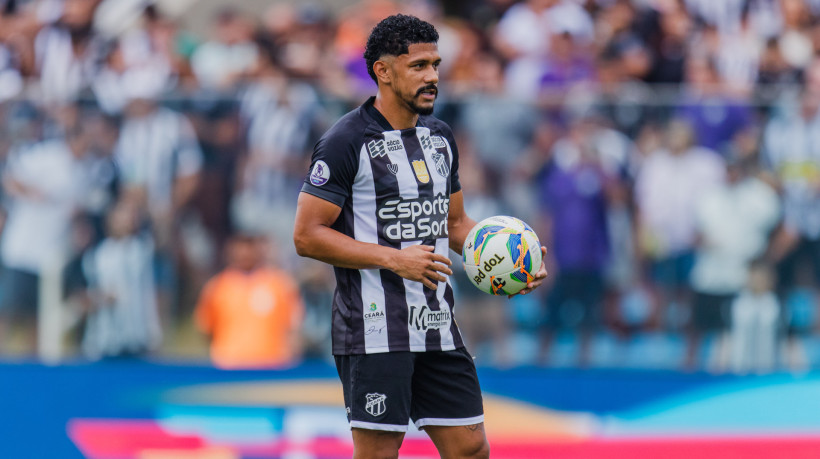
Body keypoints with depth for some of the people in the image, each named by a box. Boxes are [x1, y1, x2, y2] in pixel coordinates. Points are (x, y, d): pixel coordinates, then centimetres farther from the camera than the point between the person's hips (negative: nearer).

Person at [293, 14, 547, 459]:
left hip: (437, 324, 7)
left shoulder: (439, 138, 14)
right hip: (375, 331, -7)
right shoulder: (347, 142, -9)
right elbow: (307, 235, -12)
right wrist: (393, 259, -18)